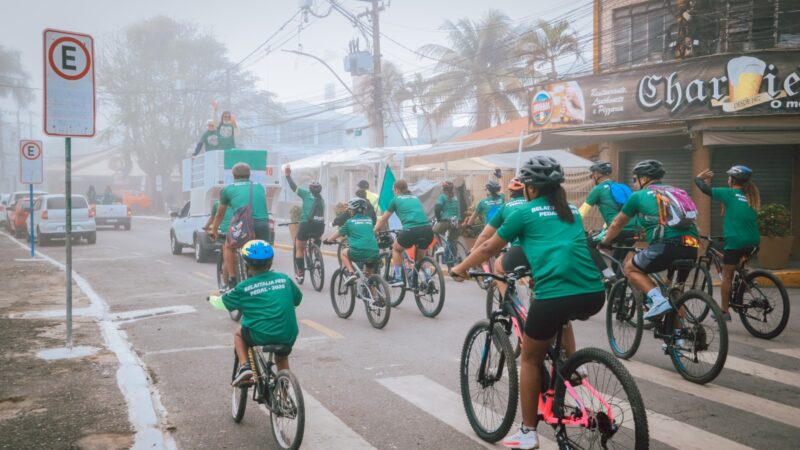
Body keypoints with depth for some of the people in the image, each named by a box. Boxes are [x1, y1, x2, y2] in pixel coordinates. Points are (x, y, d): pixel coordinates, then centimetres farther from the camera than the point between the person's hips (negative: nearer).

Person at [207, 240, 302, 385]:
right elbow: (297, 299, 22)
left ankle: (244, 366, 10)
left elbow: (222, 303, 15)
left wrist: (212, 298, 37)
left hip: (260, 335, -3)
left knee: (238, 333, 27)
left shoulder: (244, 287, 1)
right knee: (282, 359, 33)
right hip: (288, 336, 3)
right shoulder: (284, 279, 7)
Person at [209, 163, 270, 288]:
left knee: (228, 247, 26)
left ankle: (232, 281, 18)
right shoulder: (259, 187, 25)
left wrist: (214, 230, 50)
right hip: (263, 224, 2)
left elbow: (220, 214, 33)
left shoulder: (228, 189, 19)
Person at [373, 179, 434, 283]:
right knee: (420, 253, 31)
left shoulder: (396, 199, 17)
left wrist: (375, 231, 41)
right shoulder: (415, 198, 28)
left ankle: (397, 277, 16)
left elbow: (383, 219, 26)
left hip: (412, 230, -4)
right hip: (428, 230, 4)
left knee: (396, 248, 25)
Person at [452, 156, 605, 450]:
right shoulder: (573, 212, 24)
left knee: (531, 359, 17)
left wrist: (460, 268, 35)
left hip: (554, 295, -5)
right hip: (595, 294, 6)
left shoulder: (525, 213, 9)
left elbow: (488, 248, 19)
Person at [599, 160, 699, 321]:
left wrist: (605, 242, 43)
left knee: (630, 268, 16)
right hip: (691, 247, 6)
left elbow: (617, 224, 25)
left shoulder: (639, 195, 14)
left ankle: (658, 299, -4)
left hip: (667, 245, -6)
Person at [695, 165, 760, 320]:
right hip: (753, 242, 6)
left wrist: (698, 178, 14)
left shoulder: (729, 193, -3)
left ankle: (724, 311, 8)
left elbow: (706, 189, -3)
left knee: (727, 276, 5)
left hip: (735, 241, -6)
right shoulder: (752, 196, 14)